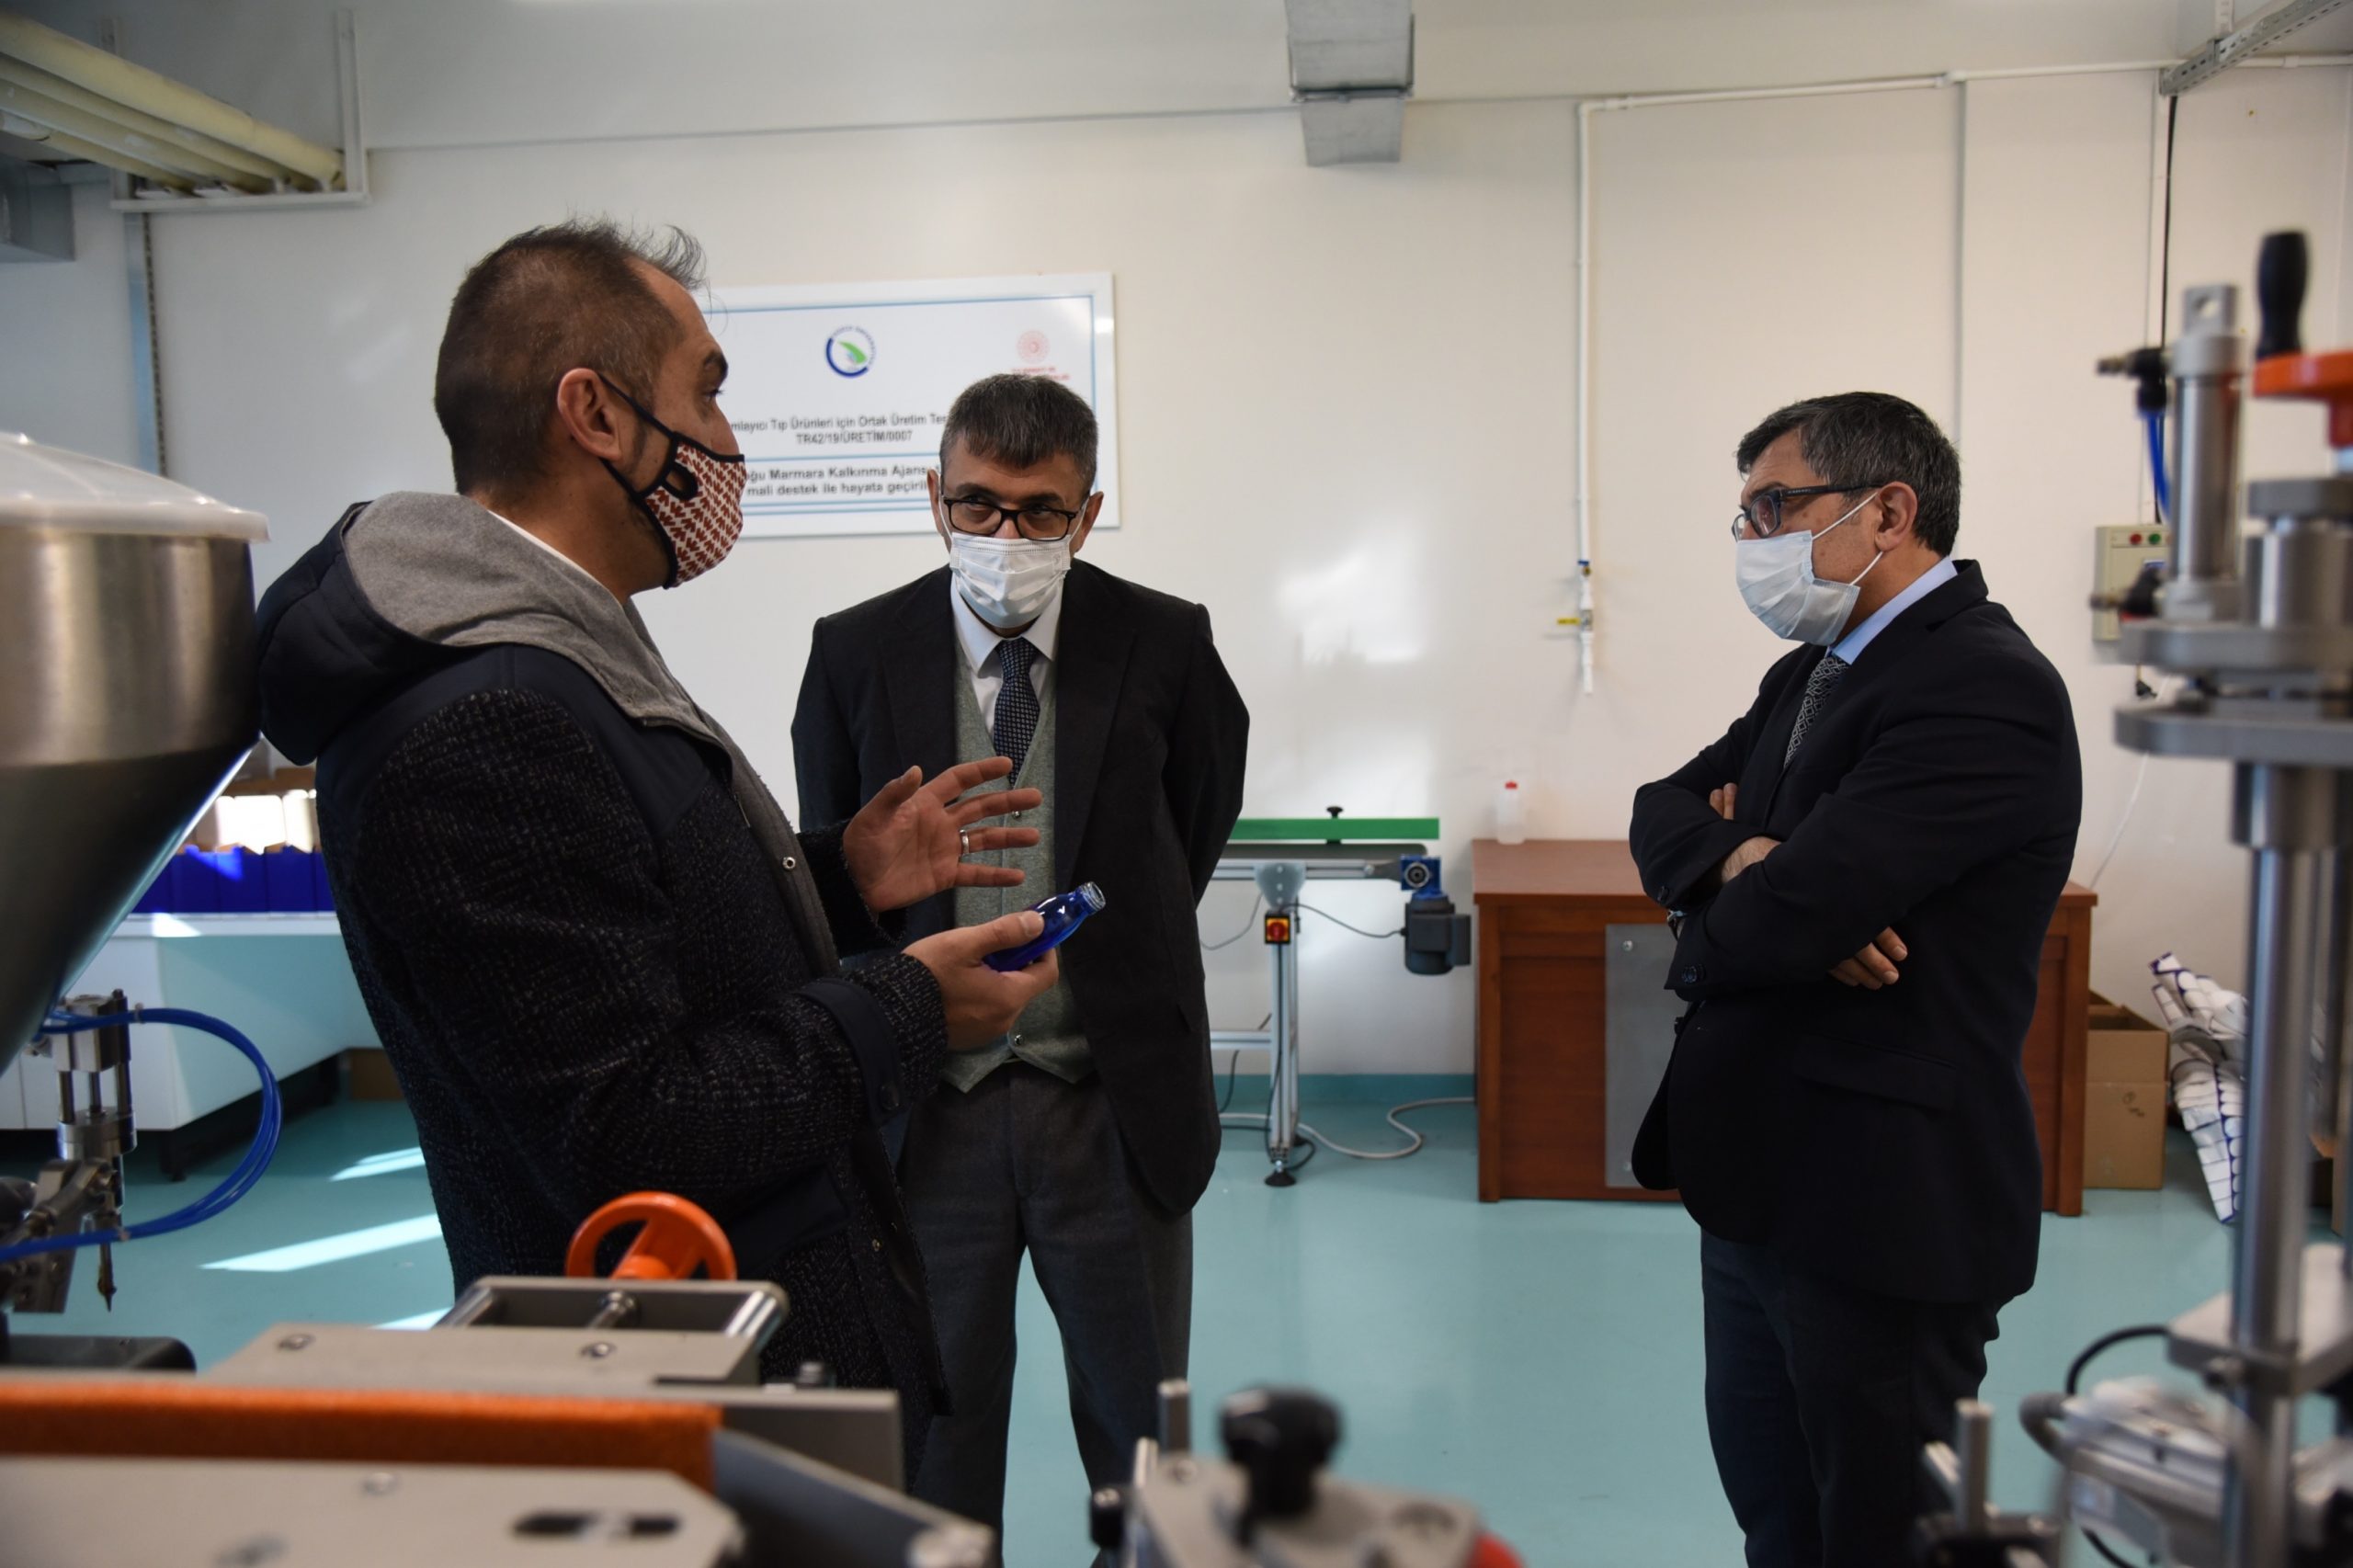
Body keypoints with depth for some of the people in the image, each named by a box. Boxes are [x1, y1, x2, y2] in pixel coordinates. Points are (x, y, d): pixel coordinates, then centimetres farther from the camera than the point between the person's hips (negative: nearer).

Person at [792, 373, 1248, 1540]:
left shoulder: (1165, 644, -6)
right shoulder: (855, 653, -4)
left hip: (1114, 1105, 0)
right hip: (929, 1106, 1)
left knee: (1143, 1442, 16)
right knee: (933, 1441, 15)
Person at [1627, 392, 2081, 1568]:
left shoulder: (1983, 687, -20)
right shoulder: (1814, 669, 10)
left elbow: (1784, 918, -27)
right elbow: (1664, 814, 7)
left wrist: (1738, 887, -4)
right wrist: (1746, 860, -15)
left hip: (1881, 1201, -8)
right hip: (1761, 1180, 8)